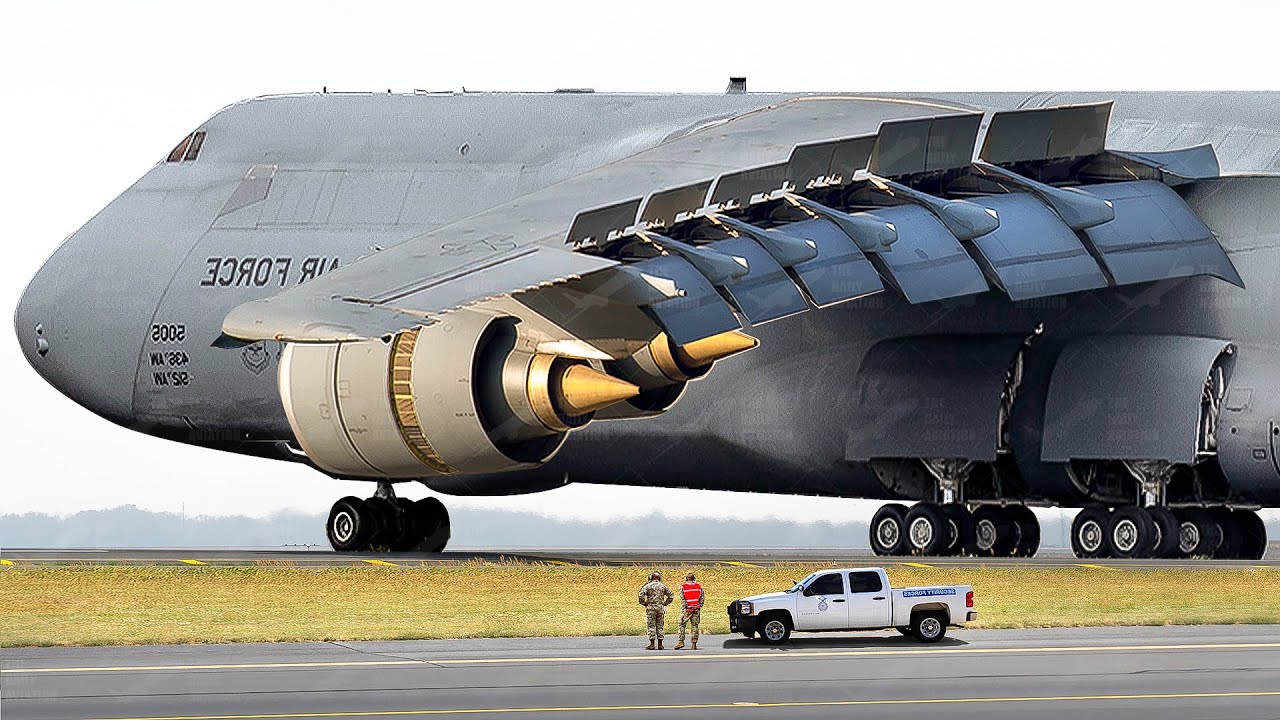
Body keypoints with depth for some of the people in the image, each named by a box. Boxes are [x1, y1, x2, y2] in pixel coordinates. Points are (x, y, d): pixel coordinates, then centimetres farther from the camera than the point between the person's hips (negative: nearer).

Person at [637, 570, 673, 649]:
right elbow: (671, 596, 9)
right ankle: (660, 645, 8)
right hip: (660, 608, 3)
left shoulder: (648, 586, -4)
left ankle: (652, 644, -5)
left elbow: (641, 596, -14)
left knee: (651, 626, -1)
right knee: (660, 626, 8)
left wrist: (644, 603, 0)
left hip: (651, 608, -3)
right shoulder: (663, 586, 7)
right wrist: (664, 603, 13)